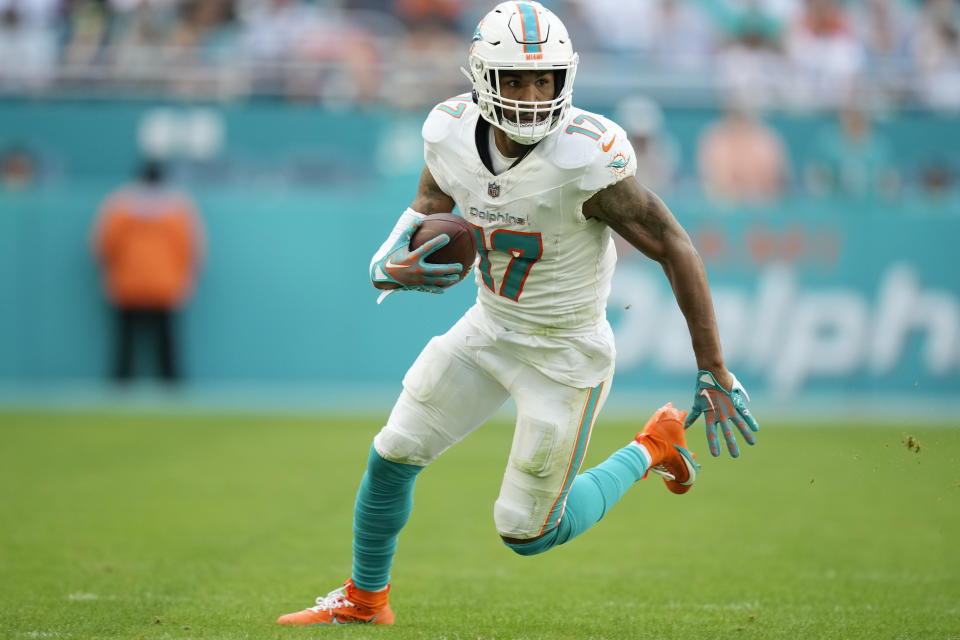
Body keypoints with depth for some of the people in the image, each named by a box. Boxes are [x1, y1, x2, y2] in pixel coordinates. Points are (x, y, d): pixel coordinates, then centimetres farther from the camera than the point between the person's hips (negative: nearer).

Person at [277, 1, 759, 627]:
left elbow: (675, 248, -23)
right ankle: (364, 599, 33)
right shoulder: (454, 134, -12)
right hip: (489, 327, 5)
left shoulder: (585, 160, -31)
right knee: (393, 455, 8)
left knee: (527, 531, 2)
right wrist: (392, 263, -14)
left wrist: (714, 374, -21)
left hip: (565, 352, -5)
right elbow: (428, 209, 9)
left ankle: (651, 449, 23)